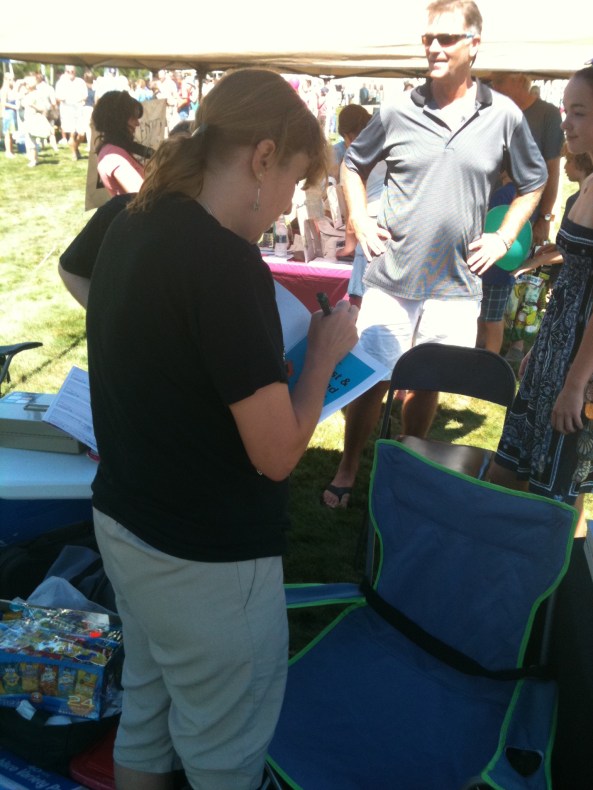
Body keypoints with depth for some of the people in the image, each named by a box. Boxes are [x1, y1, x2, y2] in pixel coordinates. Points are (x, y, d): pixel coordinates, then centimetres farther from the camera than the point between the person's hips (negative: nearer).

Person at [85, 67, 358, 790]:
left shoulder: (127, 229, 0)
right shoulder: (226, 261, -25)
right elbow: (278, 452, -23)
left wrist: (285, 341, 7)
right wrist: (325, 351, -9)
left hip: (124, 523, 8)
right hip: (205, 560, -8)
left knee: (144, 718, 27)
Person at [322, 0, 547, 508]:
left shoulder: (504, 116, 1)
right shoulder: (398, 112, 0)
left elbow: (534, 182, 15)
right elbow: (353, 165, 15)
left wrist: (502, 240, 5)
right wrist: (361, 222, 3)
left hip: (457, 285, 1)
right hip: (392, 277, 0)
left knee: (427, 385, 12)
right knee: (372, 379, 3)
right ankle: (347, 472, 22)